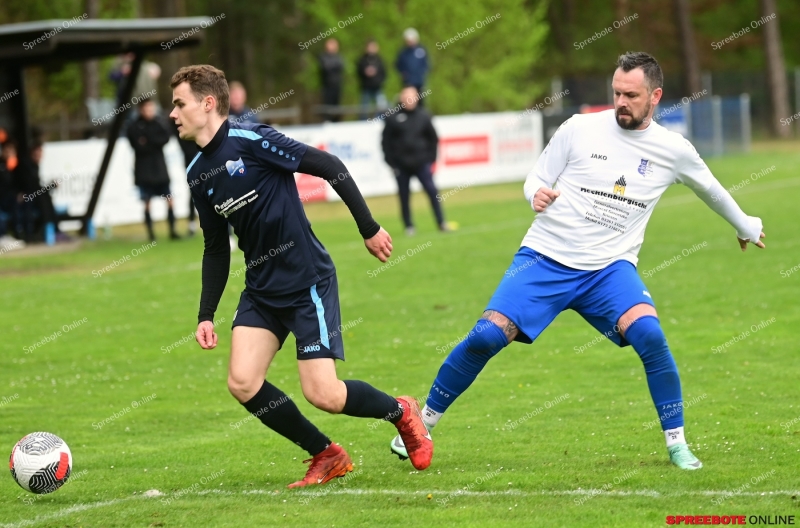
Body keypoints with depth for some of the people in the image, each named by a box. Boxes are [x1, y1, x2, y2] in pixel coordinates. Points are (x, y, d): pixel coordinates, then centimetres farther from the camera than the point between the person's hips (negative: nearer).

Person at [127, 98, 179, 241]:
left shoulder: (157, 124, 9)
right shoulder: (134, 128, -2)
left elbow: (165, 138, -7)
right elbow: (139, 147, -13)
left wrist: (148, 141, -15)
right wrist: (156, 142, -13)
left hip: (160, 169, 3)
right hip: (144, 171, -3)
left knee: (169, 200, -2)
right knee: (147, 202, 1)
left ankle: (172, 230, 4)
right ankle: (151, 233, 7)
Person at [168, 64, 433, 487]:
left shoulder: (249, 140, -16)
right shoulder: (198, 174, 7)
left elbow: (329, 166, -14)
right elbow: (216, 249, 17)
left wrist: (369, 229, -12)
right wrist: (206, 315, 11)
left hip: (309, 281, -7)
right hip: (261, 290, 7)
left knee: (322, 394, -11)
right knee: (243, 384, -9)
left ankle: (401, 413, 19)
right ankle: (327, 456, 8)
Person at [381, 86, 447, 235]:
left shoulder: (423, 116, 3)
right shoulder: (393, 118, -1)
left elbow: (433, 139, 10)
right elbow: (386, 141, 2)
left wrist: (431, 158, 4)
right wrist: (391, 162, -2)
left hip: (421, 163, 0)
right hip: (401, 165, 0)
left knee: (432, 191, -7)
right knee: (404, 197, 4)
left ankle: (441, 223, -2)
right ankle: (409, 227, 13)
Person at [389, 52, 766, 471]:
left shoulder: (673, 150, 4)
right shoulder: (580, 129, -1)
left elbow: (710, 189, 24)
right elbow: (537, 180, 7)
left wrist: (746, 228, 37)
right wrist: (537, 194, -17)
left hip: (610, 268, 1)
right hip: (546, 258, -1)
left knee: (649, 334, -26)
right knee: (487, 336, -17)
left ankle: (677, 442, -8)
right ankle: (423, 422, 2)